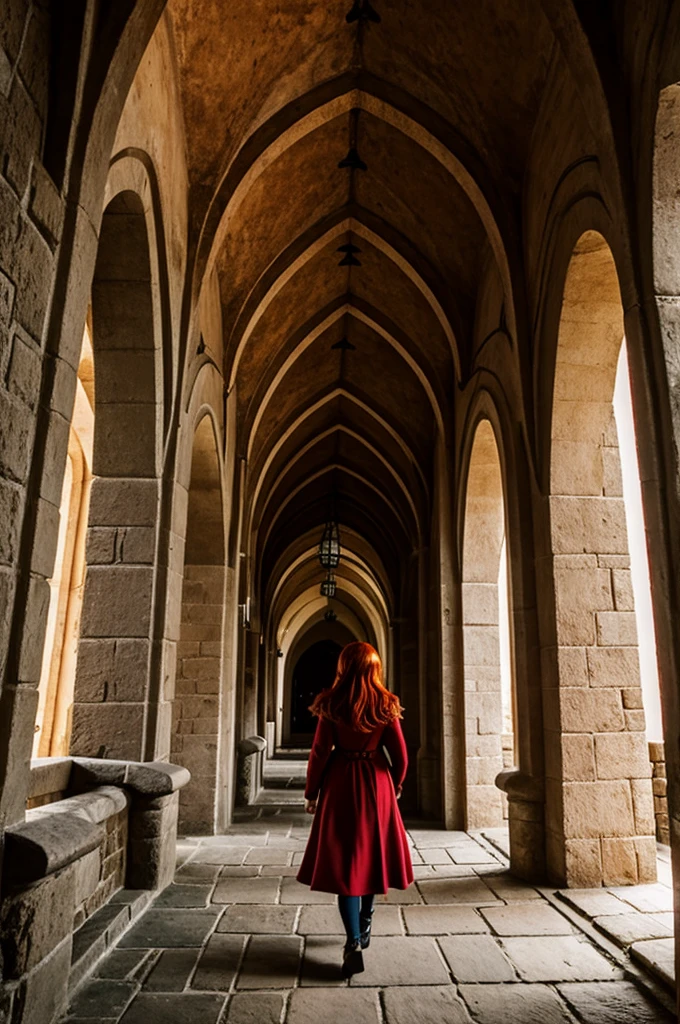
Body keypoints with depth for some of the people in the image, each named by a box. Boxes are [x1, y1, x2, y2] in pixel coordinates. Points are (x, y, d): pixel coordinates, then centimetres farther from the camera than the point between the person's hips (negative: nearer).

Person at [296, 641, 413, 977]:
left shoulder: (331, 704, -9)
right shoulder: (386, 705, -5)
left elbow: (320, 752, -7)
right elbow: (400, 756, -1)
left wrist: (311, 792, 5)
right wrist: (395, 787, 16)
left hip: (339, 786, -2)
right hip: (376, 785, 2)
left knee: (343, 861, 4)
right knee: (371, 854, 19)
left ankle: (354, 942, -5)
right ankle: (364, 925, 36)